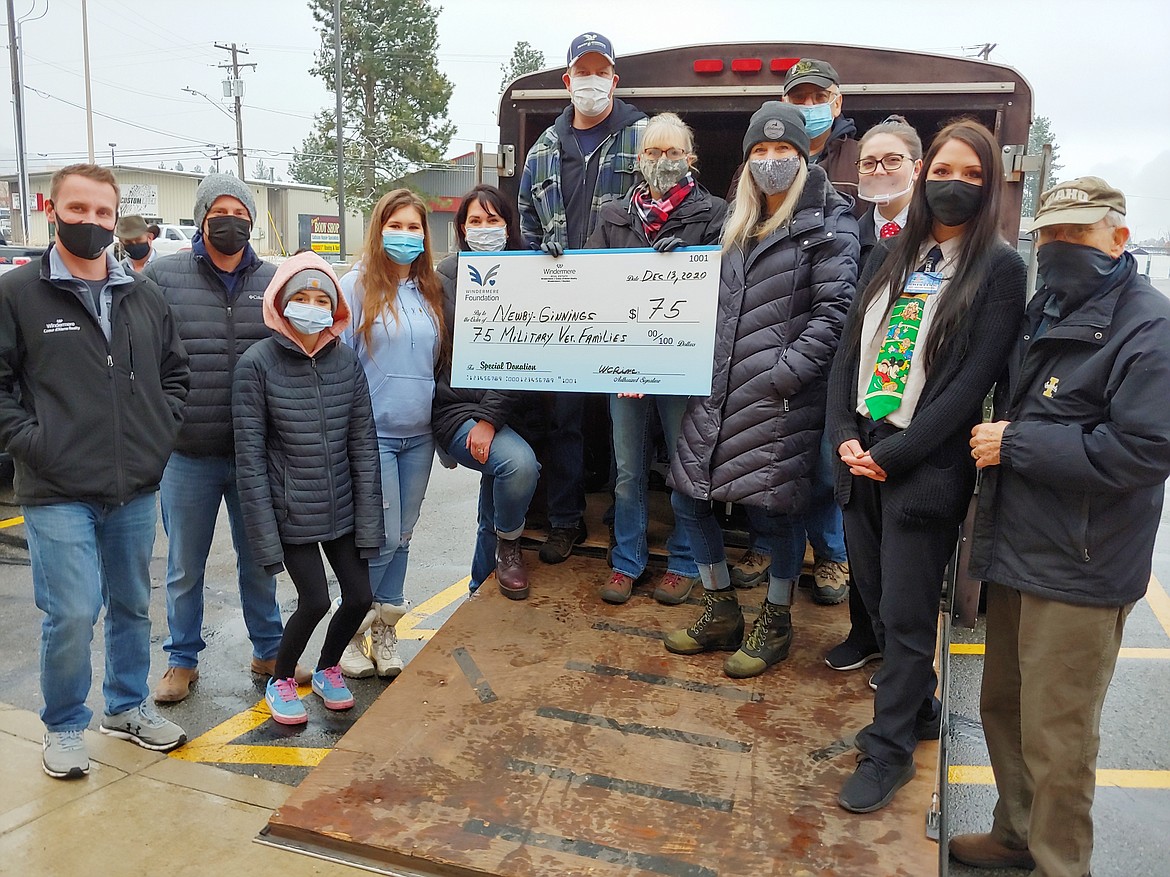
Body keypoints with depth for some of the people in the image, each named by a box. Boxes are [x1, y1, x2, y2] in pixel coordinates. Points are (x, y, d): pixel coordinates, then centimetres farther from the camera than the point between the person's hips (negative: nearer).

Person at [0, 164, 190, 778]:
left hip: (135, 489, 5)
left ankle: (128, 705, 35)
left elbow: (175, 372, 18)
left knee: (132, 606, 16)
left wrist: (159, 434, 6)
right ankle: (64, 727, 19)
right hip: (58, 494, -4)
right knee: (72, 615, -5)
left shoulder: (144, 296, 9)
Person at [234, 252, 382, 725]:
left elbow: (363, 445, 1)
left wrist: (368, 522, -2)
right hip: (290, 511, -4)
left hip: (341, 508, 4)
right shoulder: (257, 363, -11)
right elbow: (250, 456, -10)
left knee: (360, 596, 4)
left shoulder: (346, 360, -1)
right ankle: (280, 681, 25)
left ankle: (327, 669, 34)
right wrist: (266, 536, -12)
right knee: (315, 601, -5)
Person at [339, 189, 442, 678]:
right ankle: (351, 631, 17)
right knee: (383, 537, -3)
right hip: (373, 432, -5)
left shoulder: (431, 290, 9)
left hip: (420, 434, 5)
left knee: (402, 535, 12)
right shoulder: (356, 287, -5)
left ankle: (385, 628, 26)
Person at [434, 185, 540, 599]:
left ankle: (483, 586, 37)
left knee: (499, 474, 14)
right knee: (519, 462, -27)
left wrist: (490, 417, -15)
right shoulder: (446, 277, -2)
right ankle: (508, 547, 2)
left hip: (504, 408, 4)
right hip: (456, 408, -4)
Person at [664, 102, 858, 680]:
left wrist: (782, 373, -18)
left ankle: (775, 622, 23)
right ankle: (721, 614, 26)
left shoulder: (828, 223, -2)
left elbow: (834, 310, -12)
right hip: (719, 392, 7)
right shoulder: (738, 224, 18)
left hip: (781, 396, -7)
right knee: (688, 497, 8)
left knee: (772, 509, -1)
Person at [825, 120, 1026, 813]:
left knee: (907, 615, 3)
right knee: (877, 600, 14)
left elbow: (973, 381, -12)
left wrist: (892, 456, -15)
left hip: (925, 466, -5)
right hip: (863, 457, 5)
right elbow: (850, 351, 10)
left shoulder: (1000, 269, -4)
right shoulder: (890, 257, 12)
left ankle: (890, 749, 21)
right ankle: (917, 709, 37)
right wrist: (846, 436, -4)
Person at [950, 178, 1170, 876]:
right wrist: (994, 439, 5)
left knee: (1056, 739, 5)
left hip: (1079, 571, -8)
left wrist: (1015, 445, -19)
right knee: (1004, 707, 21)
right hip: (1017, 553, 9)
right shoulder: (1045, 311, 13)